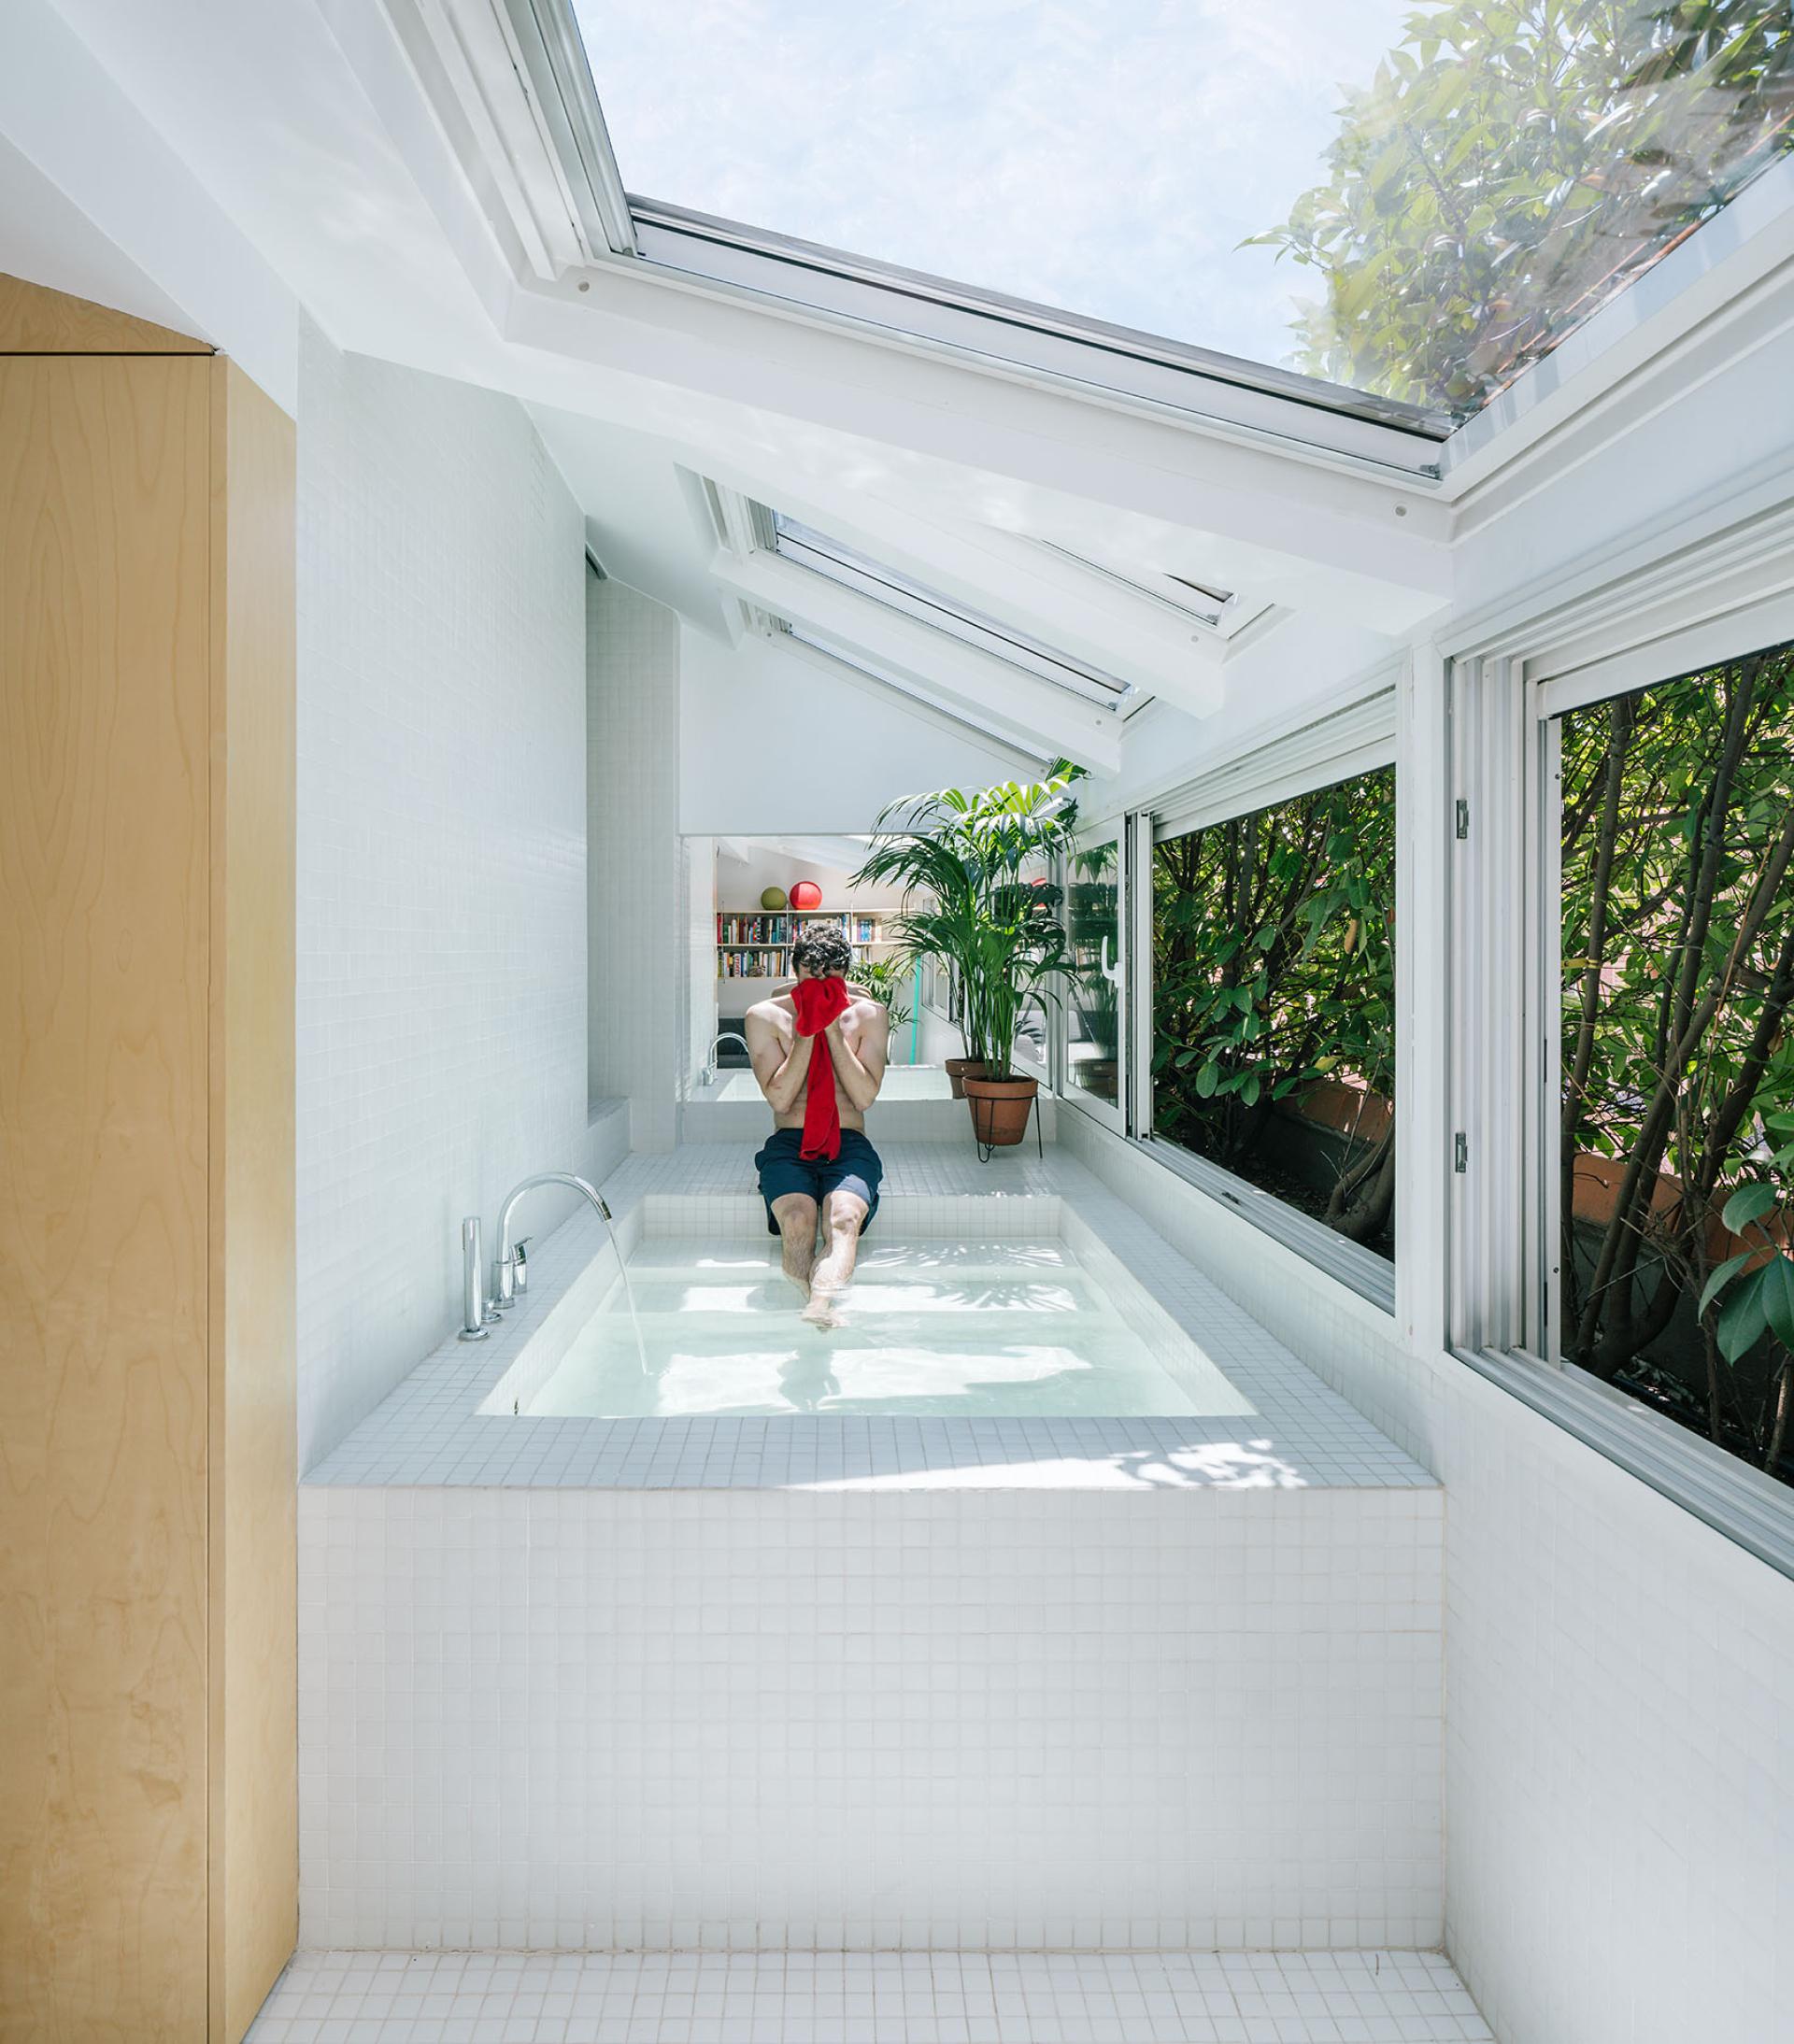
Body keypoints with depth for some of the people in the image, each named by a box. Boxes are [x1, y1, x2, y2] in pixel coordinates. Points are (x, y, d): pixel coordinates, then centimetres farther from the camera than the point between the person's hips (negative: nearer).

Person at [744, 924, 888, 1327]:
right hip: (788, 1143, 1)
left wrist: (834, 1031, -10)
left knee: (844, 1218, -34)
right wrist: (807, 1032, -10)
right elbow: (779, 1098, -5)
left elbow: (865, 1096, -4)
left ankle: (822, 1302, -58)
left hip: (849, 1144, -1)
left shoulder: (869, 1015, 6)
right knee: (797, 1221, -33)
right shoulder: (765, 1016, 4)